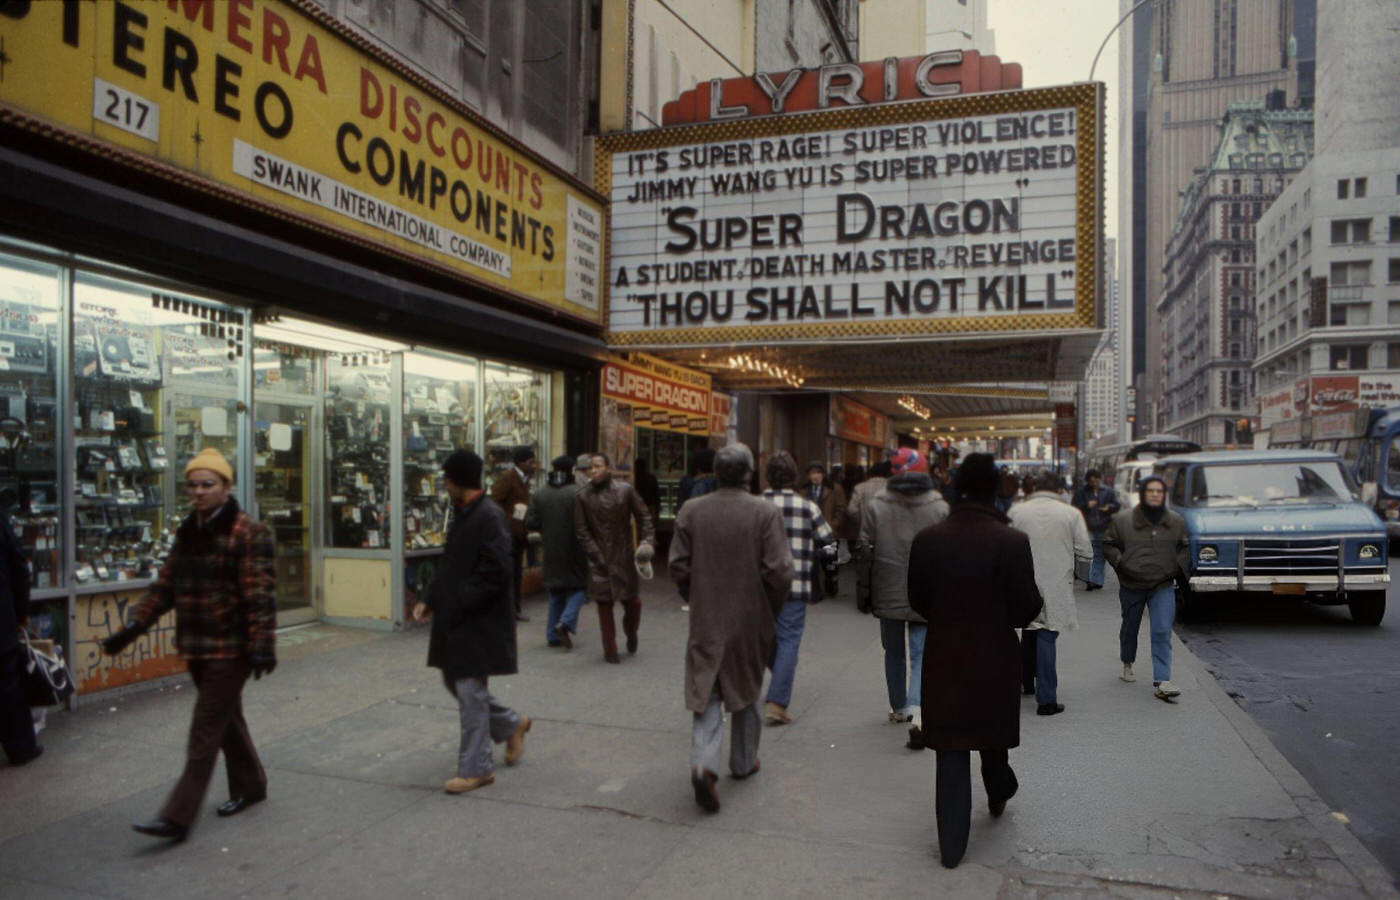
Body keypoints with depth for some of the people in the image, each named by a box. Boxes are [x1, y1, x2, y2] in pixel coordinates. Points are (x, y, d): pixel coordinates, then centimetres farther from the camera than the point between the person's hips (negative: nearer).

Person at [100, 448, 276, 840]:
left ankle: (177, 817, 2)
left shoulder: (248, 533, -14)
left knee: (205, 732, -3)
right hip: (197, 647, 8)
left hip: (229, 648, -8)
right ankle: (249, 785, 35)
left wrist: (261, 646, -21)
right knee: (227, 719, 19)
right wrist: (132, 628, 8)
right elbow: (165, 586, 15)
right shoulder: (187, 532, 10)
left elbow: (260, 595, -17)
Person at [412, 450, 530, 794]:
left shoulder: (490, 517, -18)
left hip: (480, 621, -10)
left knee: (471, 691, -2)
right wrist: (431, 599, 8)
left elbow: (495, 573, -23)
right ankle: (511, 724, 36)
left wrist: (459, 603, -20)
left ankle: (475, 768, 11)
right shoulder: (461, 514, 12)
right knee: (455, 682, 19)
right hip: (456, 617, 10)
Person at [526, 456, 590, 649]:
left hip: (552, 552, 5)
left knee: (556, 593, 14)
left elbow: (531, 523, -1)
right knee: (579, 588, 9)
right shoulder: (577, 493, -14)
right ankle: (566, 622, -11)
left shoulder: (539, 495, 0)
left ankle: (553, 635, 15)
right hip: (575, 551, -4)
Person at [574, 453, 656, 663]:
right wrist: (597, 556, -9)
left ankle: (631, 635, 34)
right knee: (604, 604, 3)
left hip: (624, 557, 0)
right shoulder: (583, 497, -2)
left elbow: (643, 517, 4)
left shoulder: (625, 490, -1)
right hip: (599, 561, 0)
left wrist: (648, 541, -9)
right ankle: (610, 650, 15)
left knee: (631, 601, 3)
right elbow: (581, 531, -2)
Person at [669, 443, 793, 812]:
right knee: (747, 689, 18)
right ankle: (744, 761, 32)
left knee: (706, 691, 6)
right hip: (750, 619, -1)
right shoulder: (765, 512, -12)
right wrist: (771, 609, 3)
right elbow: (780, 571, -14)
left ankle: (704, 762, -13)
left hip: (706, 620, 1)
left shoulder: (691, 511, -4)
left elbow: (678, 567, -1)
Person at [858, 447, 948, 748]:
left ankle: (899, 708, 33)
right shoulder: (939, 507, -4)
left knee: (894, 653, 19)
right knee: (921, 654, 1)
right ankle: (917, 714, -18)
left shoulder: (876, 506, -4)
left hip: (888, 596, 1)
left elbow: (865, 551, -3)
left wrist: (864, 593, 5)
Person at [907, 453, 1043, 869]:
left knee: (950, 754, 9)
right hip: (994, 661, -1)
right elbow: (1024, 610, -13)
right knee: (992, 733, 25)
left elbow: (917, 601, 1)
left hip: (943, 660, 1)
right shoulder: (1011, 542, -17)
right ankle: (998, 793, 51)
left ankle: (952, 845, 14)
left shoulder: (927, 539, -8)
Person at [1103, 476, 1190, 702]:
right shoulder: (1122, 520, -5)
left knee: (1163, 632, -11)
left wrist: (1179, 568, -1)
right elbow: (1109, 546, 0)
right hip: (1131, 586, -1)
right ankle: (1127, 665, 40)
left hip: (1163, 586, 1)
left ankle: (1162, 682, -14)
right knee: (1130, 628, 16)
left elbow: (1184, 548, 15)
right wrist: (1122, 565, -14)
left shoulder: (1176, 521, 5)